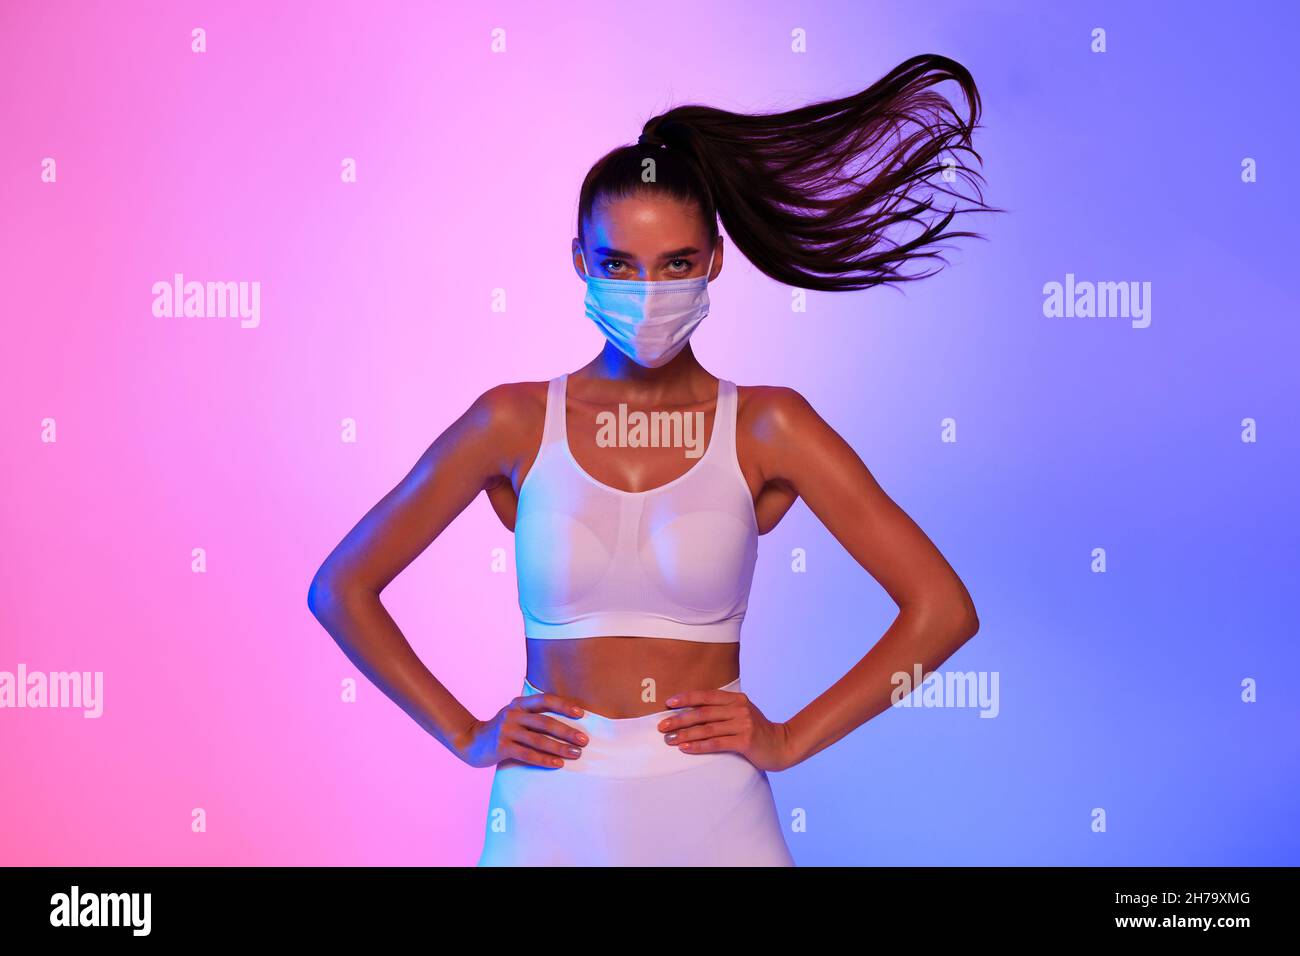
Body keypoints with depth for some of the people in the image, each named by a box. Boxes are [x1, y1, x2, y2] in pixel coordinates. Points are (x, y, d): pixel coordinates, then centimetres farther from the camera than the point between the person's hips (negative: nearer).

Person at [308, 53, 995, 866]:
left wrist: (792, 739, -6)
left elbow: (943, 609, -4)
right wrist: (463, 734, 0)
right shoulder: (515, 424, -2)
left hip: (711, 812, 0)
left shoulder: (765, 428, -4)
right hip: (553, 815, 1)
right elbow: (341, 590, 5)